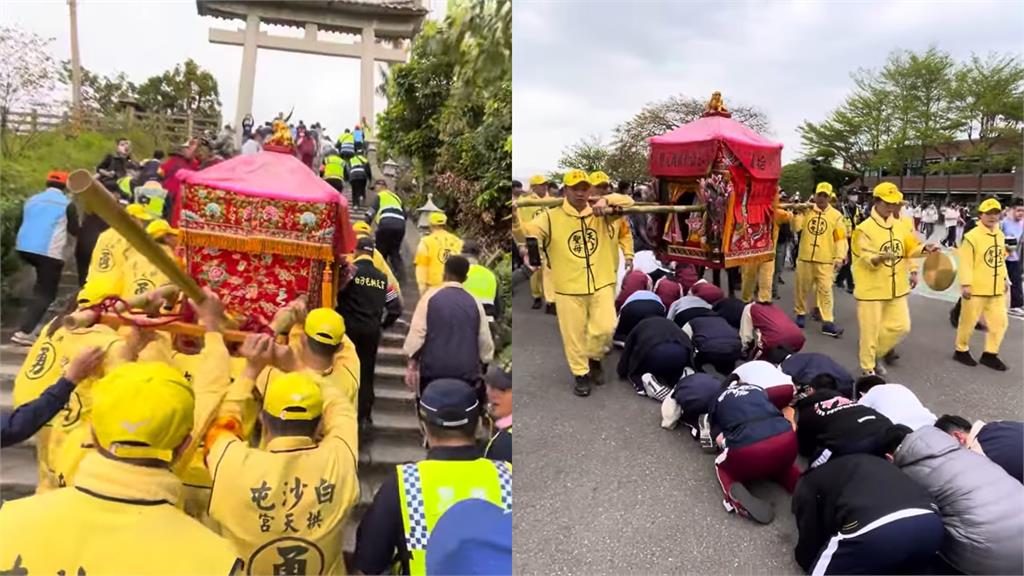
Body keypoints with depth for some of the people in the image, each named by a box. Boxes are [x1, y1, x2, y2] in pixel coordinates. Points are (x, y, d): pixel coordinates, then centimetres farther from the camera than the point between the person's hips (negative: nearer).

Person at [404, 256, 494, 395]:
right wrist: (482, 362, 24)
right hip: (467, 370, 1)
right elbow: (485, 340, 9)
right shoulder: (475, 302, 6)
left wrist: (412, 359, 5)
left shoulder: (431, 296, 0)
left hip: (434, 368, -1)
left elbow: (417, 331, -3)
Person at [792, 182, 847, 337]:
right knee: (802, 288, 11)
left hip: (825, 260, -1)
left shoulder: (836, 215, 2)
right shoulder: (806, 211, 5)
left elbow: (841, 238, 2)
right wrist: (797, 213, -19)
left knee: (825, 290, -2)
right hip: (804, 258, 1)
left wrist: (839, 258, -5)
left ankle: (827, 322, 0)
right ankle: (800, 314, 28)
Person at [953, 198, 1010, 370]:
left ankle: (989, 354, 23)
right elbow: (966, 262, -17)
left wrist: (1005, 279, 18)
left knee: (999, 322, 10)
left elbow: (1001, 259, 17)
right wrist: (965, 284, -19)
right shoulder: (972, 236, -15)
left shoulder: (1000, 235, 8)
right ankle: (961, 351, 23)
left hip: (996, 289, 7)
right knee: (968, 321, 6)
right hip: (976, 288, -7)